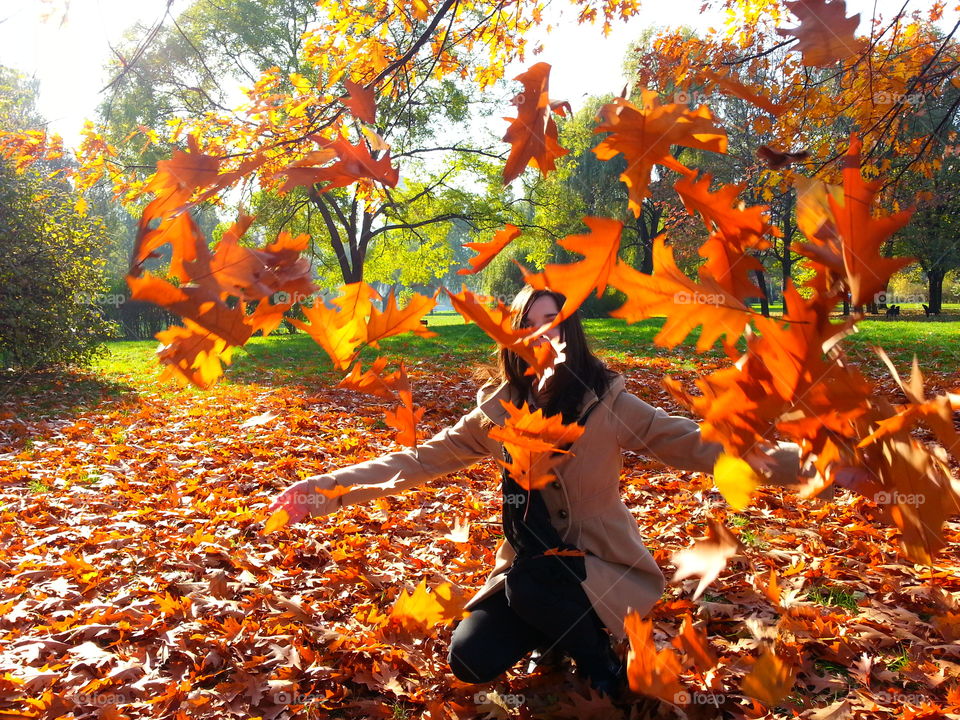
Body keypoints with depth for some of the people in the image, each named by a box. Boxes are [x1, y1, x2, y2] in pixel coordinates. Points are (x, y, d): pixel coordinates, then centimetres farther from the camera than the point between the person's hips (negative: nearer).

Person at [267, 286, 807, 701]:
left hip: (602, 569, -3)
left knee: (531, 581, -32)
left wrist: (799, 460, -31)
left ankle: (602, 660, -2)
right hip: (529, 569, 4)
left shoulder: (607, 403, -14)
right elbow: (421, 459, -6)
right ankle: (557, 628, 16)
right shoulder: (499, 410, -5)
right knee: (472, 659, -13)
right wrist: (332, 488, -15)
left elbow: (697, 446, -18)